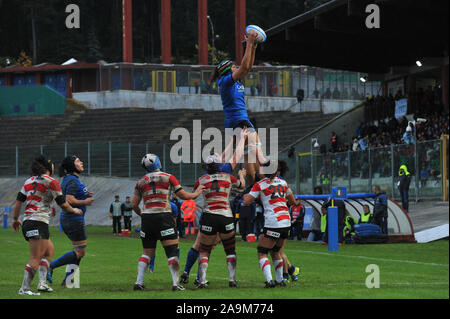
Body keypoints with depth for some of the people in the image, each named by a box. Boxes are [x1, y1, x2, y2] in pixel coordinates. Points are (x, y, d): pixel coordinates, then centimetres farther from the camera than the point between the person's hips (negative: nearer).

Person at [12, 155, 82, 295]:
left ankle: (42, 282, 14)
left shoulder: (29, 181, 14)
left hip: (27, 222, 8)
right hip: (39, 223, -8)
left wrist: (15, 219, 24)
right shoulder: (51, 182, -5)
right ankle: (24, 289, -13)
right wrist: (74, 210, 17)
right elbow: (63, 205, -2)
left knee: (49, 250, 20)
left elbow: (18, 201, 12)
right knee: (36, 258, -9)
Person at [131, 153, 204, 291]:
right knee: (172, 251, 1)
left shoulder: (141, 181, 9)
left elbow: (134, 204, 10)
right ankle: (175, 283, -7)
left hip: (147, 218, 3)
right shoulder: (168, 178, 1)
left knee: (147, 252, 13)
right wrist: (197, 193, 25)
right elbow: (184, 196, 6)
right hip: (163, 216, -3)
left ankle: (138, 282, 5)